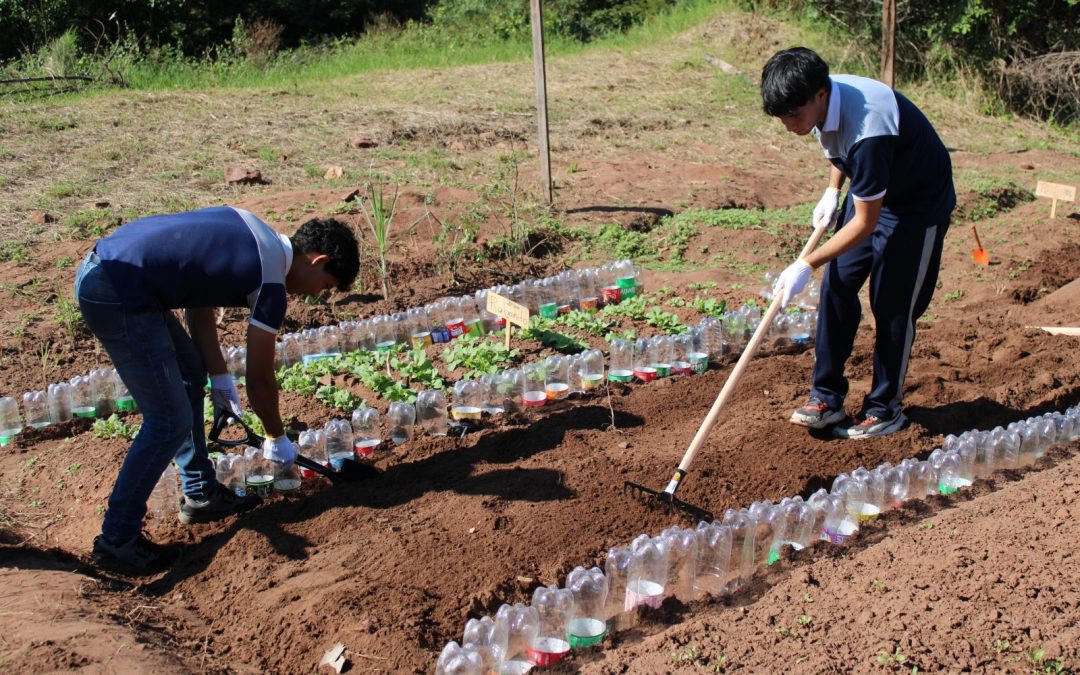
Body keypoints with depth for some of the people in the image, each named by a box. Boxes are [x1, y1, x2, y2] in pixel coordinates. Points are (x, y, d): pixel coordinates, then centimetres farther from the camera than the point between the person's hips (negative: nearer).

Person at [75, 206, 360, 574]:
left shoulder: (254, 231, 13)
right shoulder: (270, 284, -10)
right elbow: (260, 380, -1)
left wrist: (218, 375, 19)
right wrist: (277, 439, 15)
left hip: (102, 263, 10)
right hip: (118, 295, -10)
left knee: (190, 373, 21)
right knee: (170, 421, -4)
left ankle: (200, 493, 32)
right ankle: (116, 540, 6)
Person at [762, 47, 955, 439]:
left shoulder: (868, 133, -38)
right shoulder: (821, 99, -14)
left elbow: (865, 223, -30)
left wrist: (806, 265, -30)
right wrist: (832, 191, -1)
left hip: (919, 205, -8)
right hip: (869, 193, 8)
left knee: (893, 306, -4)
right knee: (837, 288, 3)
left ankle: (886, 408, 13)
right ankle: (827, 397, 12)